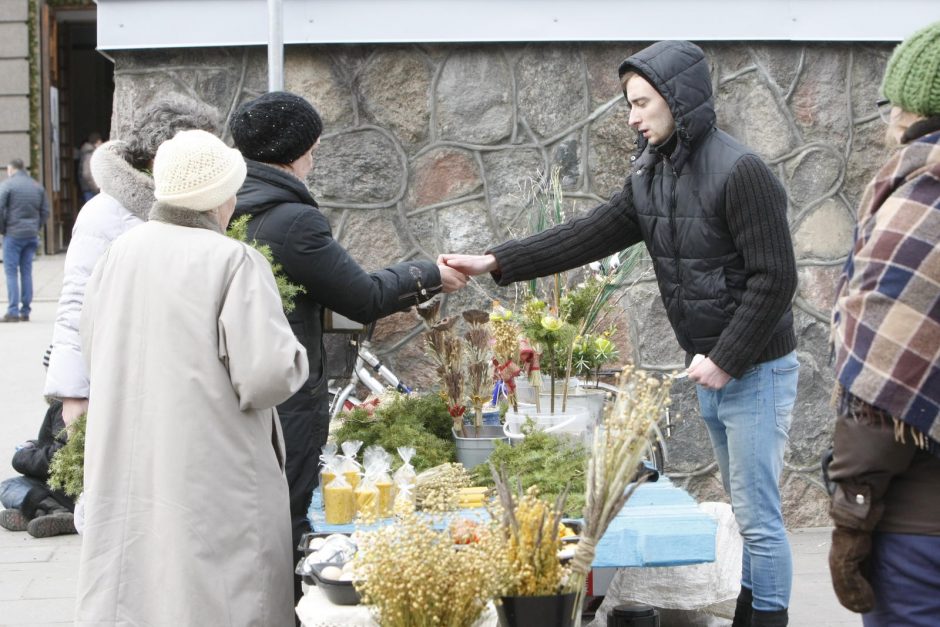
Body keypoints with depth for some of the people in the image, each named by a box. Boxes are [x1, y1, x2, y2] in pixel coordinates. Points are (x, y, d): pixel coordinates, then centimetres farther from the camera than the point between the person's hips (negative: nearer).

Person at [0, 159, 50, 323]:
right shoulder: (37, 186, 11)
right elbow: (45, 211, 10)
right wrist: (35, 227, 13)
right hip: (32, 235, 5)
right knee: (26, 271, 10)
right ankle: (25, 311, 11)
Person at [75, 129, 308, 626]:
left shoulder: (119, 253, 1)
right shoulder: (235, 263, -16)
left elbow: (91, 349, 12)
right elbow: (268, 376, -20)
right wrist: (292, 359, 2)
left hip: (123, 468, 6)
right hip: (210, 470, -6)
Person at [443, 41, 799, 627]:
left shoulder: (740, 171, -19)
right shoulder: (651, 177, 7)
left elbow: (775, 278, -20)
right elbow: (588, 235, 4)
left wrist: (726, 359, -18)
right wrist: (497, 262, -3)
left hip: (756, 369, -8)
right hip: (713, 367, 8)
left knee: (759, 516, -3)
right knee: (745, 509, 15)